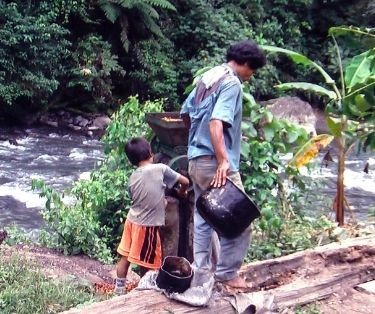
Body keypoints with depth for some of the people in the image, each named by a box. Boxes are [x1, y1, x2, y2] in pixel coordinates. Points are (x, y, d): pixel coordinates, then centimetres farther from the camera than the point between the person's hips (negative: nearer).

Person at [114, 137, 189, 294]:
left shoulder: (132, 178, 4)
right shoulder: (161, 168, -12)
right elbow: (185, 181, -7)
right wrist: (182, 193, 14)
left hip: (131, 221, 6)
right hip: (147, 225, -6)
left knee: (125, 257, 17)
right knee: (146, 263, 6)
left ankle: (119, 290, 28)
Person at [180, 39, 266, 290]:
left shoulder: (208, 77, 14)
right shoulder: (232, 83, -13)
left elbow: (185, 112, 21)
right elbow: (216, 122, -26)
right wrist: (223, 161, -30)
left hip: (196, 159, 10)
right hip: (215, 162, -10)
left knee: (204, 217, 16)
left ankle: (202, 270, 24)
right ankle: (227, 273, 5)